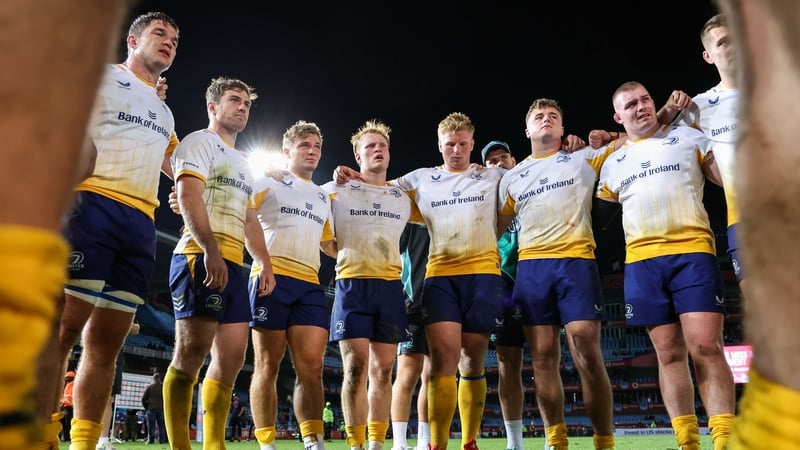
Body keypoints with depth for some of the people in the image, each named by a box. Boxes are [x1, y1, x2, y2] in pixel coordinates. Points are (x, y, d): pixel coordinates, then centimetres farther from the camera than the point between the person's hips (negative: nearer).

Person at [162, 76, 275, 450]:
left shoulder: (243, 163, 28)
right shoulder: (199, 142, 3)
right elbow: (188, 196, -12)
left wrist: (264, 263, 14)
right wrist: (210, 251, -23)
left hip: (234, 265, 8)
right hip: (201, 258, -8)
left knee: (232, 357, 3)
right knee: (191, 354, -10)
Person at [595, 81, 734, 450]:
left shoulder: (688, 137, 12)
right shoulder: (612, 164, 18)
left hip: (692, 253, -2)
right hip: (642, 262, 2)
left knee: (706, 347, -10)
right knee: (669, 353, 4)